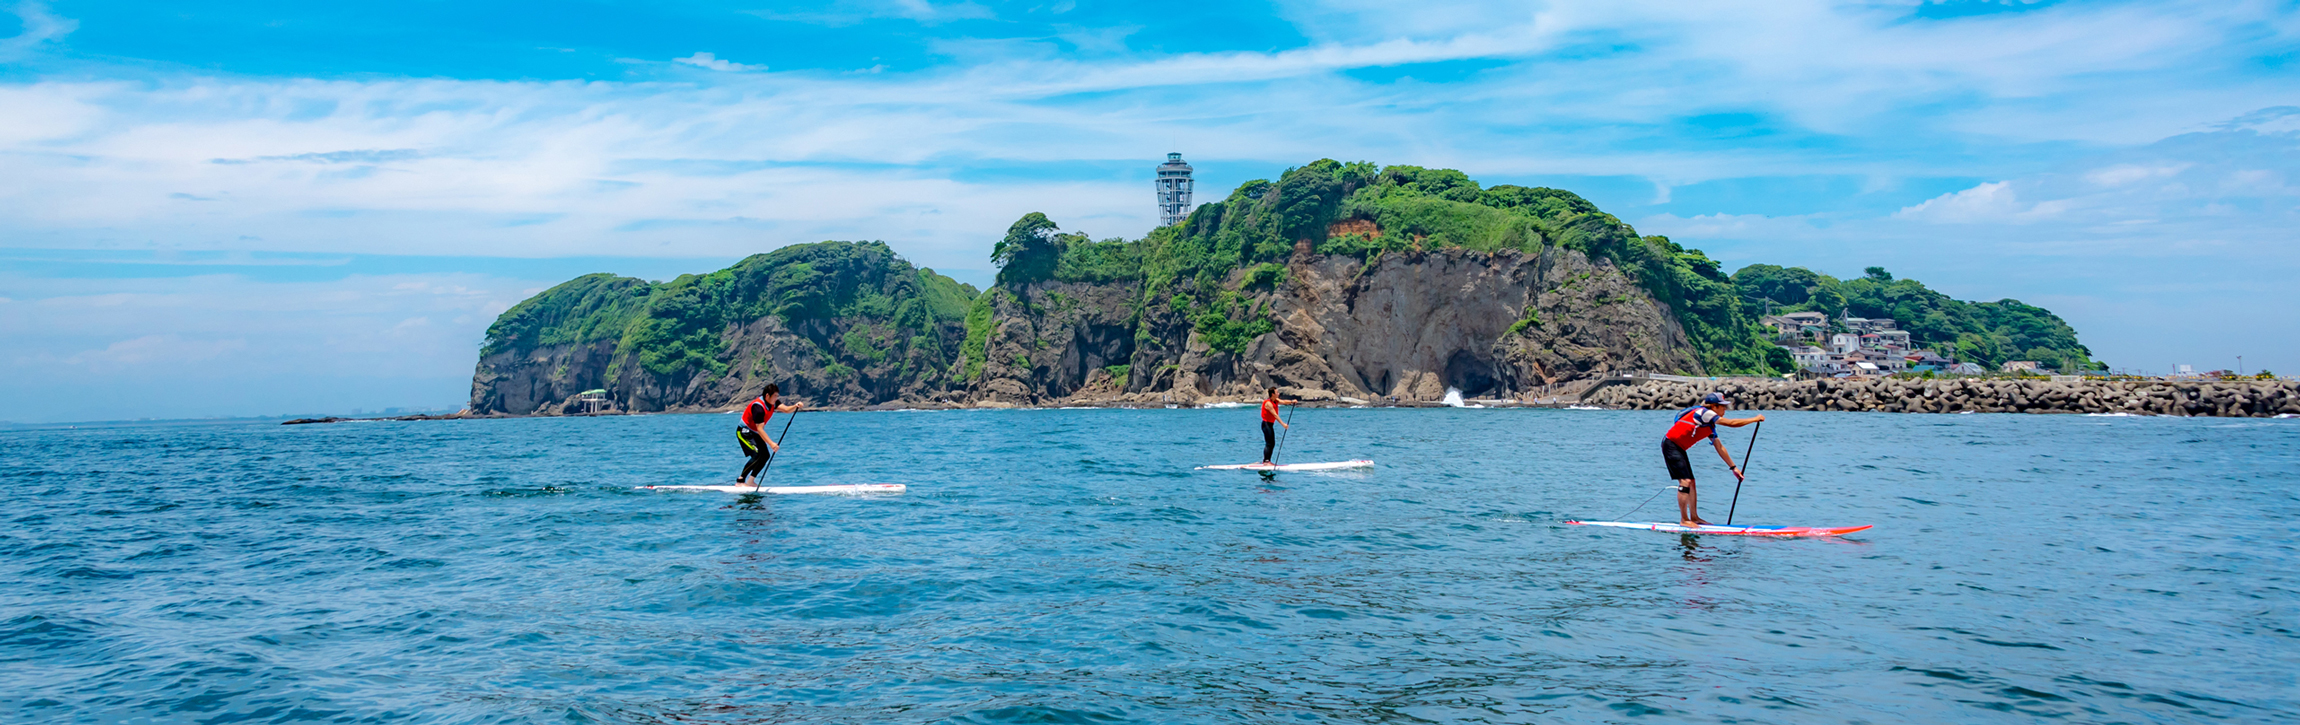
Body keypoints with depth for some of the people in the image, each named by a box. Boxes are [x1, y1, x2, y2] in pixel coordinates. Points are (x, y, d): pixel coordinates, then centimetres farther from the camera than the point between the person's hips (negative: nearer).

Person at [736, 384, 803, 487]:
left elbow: (786, 409, -14)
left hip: (754, 433, 9)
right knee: (757, 455, -21)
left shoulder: (773, 402, -3)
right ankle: (740, 481, -16)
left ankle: (750, 482, 9)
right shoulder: (758, 407, -30)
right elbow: (760, 429, -34)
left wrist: (795, 406, -36)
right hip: (744, 432, -9)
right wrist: (771, 443, -41)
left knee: (766, 456, 4)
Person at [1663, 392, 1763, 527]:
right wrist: (1755, 419, -7)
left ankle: (1694, 517, 17)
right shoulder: (1704, 412, -15)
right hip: (1670, 445, -10)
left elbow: (1719, 447, 19)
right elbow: (1731, 423, -18)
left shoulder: (1710, 424, 14)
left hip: (1679, 448, 10)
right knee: (1685, 481, -14)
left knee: (1691, 482, 11)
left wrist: (1733, 467, 20)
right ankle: (1684, 520, -10)